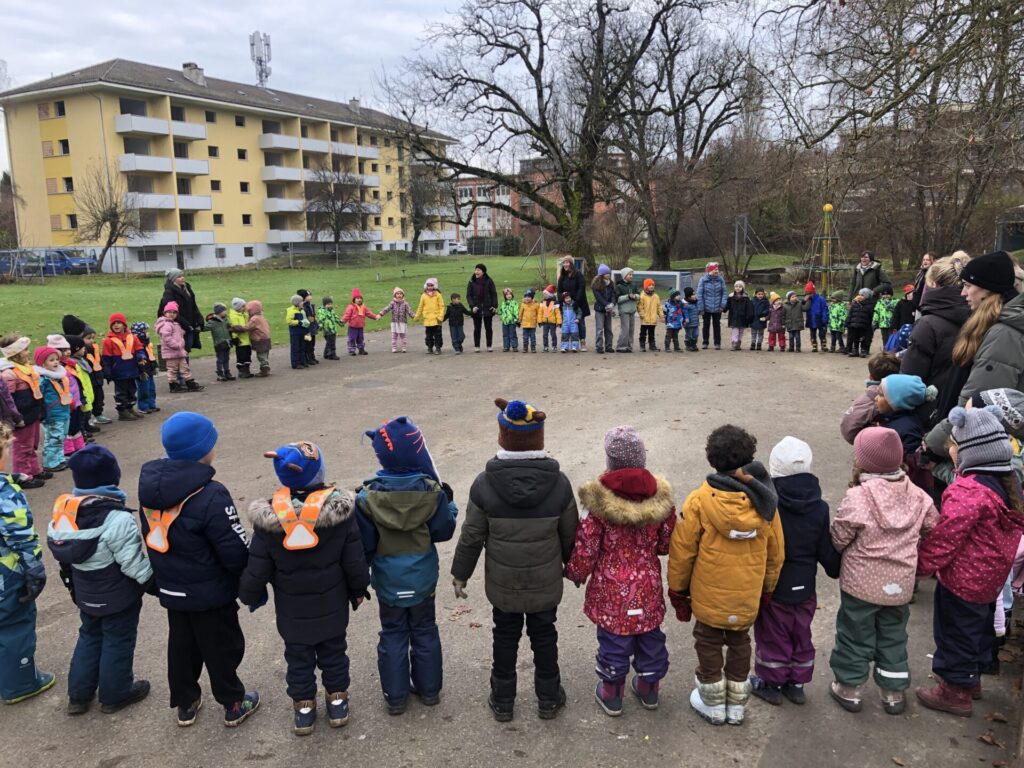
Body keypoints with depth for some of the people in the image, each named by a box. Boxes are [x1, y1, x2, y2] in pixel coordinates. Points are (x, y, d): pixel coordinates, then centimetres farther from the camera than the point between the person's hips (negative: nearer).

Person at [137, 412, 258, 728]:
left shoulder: (150, 483, -7)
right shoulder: (210, 496, -30)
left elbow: (151, 534, 6)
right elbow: (236, 551, -24)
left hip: (170, 588, 6)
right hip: (210, 594, -6)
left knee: (181, 644, 23)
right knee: (222, 647, 13)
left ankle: (185, 703, 38)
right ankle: (233, 705, 29)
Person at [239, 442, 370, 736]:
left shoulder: (269, 517, -22)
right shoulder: (339, 508, -22)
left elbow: (256, 568, -12)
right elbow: (354, 559, -12)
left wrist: (249, 595, 9)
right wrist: (359, 589, 6)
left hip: (292, 611, 0)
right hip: (332, 606, 0)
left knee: (298, 657, 20)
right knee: (333, 652, 22)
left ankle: (304, 709, 36)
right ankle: (337, 701, 39)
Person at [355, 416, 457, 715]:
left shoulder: (368, 498, -18)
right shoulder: (432, 491, -18)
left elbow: (364, 545, -10)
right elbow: (443, 531, -9)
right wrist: (449, 504, 6)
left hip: (388, 581, -1)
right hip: (423, 578, 1)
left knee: (393, 635, 16)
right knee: (425, 631, 19)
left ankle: (395, 696, 25)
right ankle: (429, 689, 31)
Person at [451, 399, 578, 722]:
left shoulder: (485, 484, -20)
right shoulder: (559, 483, -17)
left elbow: (471, 537, -12)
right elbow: (570, 534, -6)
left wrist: (460, 574, 4)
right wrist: (573, 565, 14)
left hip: (502, 584, 0)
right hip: (546, 584, 0)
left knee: (505, 638, 20)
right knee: (544, 637, 20)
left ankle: (502, 701, 36)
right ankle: (549, 700, 36)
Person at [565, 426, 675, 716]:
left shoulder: (600, 500, -22)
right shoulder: (660, 495, -11)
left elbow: (586, 548, -13)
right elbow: (666, 543, 2)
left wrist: (575, 574, 6)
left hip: (611, 589, -3)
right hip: (648, 586, 3)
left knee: (613, 641, 14)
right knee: (650, 637, 21)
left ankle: (611, 694, 31)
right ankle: (649, 690, 40)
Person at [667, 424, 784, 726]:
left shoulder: (699, 501, -20)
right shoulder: (763, 501, -10)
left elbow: (682, 550, -13)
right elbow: (775, 551, 1)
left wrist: (677, 588, 3)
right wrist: (767, 587, 17)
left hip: (709, 595, -3)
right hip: (748, 597, 3)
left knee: (709, 644, 16)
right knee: (740, 643, 22)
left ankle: (712, 705, 31)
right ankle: (737, 705, 35)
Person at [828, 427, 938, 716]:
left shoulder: (857, 497, -23)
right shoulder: (916, 495, -6)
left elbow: (838, 539, -15)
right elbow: (934, 528, 7)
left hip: (861, 582, -4)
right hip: (901, 582, 4)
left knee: (855, 635, 13)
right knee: (893, 635, 21)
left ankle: (850, 688, 25)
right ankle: (894, 691, 32)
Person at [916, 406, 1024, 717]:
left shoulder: (967, 492, -31)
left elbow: (944, 539, -26)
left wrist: (920, 566, -16)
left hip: (961, 581, -9)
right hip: (990, 578, 9)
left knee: (955, 633, 10)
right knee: (979, 629, 25)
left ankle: (955, 691, 25)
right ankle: (972, 677, 44)